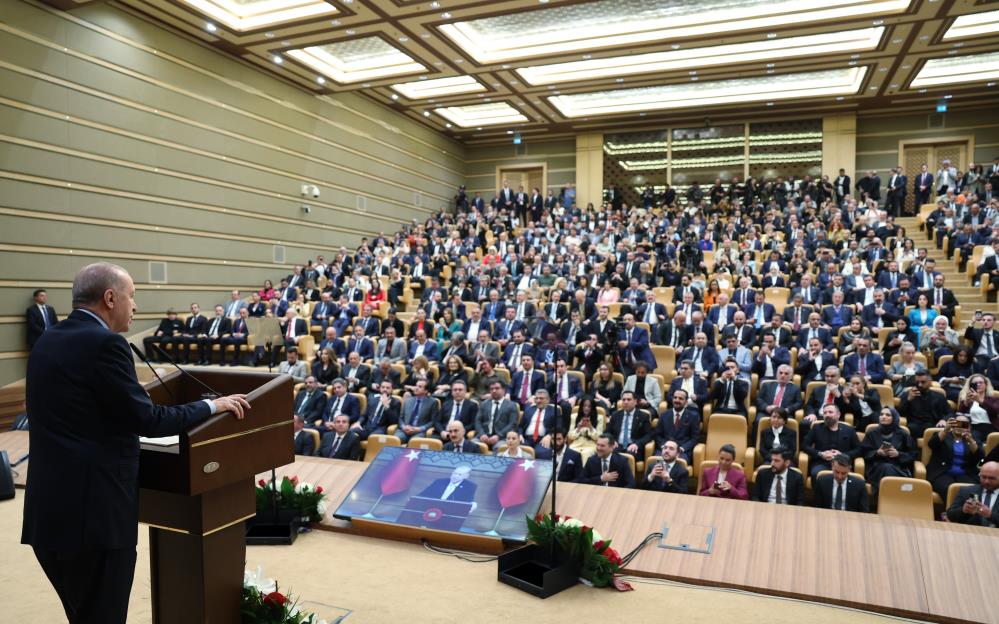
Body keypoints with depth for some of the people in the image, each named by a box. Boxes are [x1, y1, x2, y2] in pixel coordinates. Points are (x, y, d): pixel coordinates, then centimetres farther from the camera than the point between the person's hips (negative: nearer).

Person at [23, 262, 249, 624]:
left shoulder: (47, 341, 11)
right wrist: (212, 406, -5)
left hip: (52, 508, 9)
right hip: (92, 511, -9)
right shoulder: (103, 343, -16)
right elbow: (146, 419, -17)